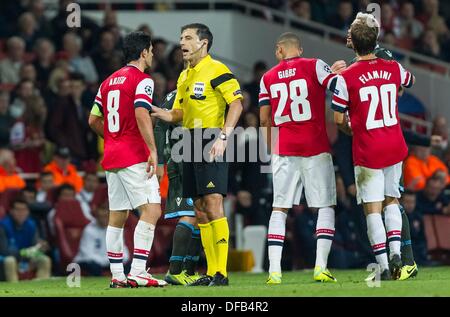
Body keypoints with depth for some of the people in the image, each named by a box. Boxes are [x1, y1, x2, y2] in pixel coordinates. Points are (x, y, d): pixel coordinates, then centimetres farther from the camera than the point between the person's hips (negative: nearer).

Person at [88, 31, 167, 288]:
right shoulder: (142, 80, -7)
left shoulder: (109, 81, 16)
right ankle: (138, 272, -21)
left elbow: (93, 120, 20)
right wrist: (153, 150, -23)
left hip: (112, 157, 8)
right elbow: (141, 115, -21)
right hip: (135, 157, -8)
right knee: (151, 210, -11)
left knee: (117, 217, 10)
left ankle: (117, 275, 10)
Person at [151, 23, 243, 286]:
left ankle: (221, 272, -16)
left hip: (210, 143, -9)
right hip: (191, 143, 9)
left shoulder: (216, 70, -7)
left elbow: (237, 104, -14)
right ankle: (211, 272, 11)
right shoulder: (184, 76, 20)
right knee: (200, 209, 8)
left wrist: (223, 138, -22)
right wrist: (160, 114, 3)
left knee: (213, 204, -14)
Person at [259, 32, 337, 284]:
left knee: (280, 209, 7)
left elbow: (265, 119, 11)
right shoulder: (315, 66, 0)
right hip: (315, 148, -3)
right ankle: (321, 267, -7)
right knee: (326, 206, 5)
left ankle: (274, 270, -2)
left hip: (284, 150, 3)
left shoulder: (268, 78, 10)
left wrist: (270, 150, 21)